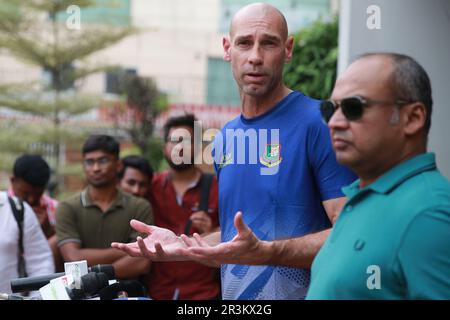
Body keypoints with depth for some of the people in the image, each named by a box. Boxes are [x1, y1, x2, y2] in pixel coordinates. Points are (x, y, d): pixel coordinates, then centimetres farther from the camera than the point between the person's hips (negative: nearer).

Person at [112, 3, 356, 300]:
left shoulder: (320, 123, -15)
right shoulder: (226, 138, 7)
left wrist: (264, 252, -30)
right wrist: (184, 247, 0)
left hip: (303, 292, -6)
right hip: (233, 296, 7)